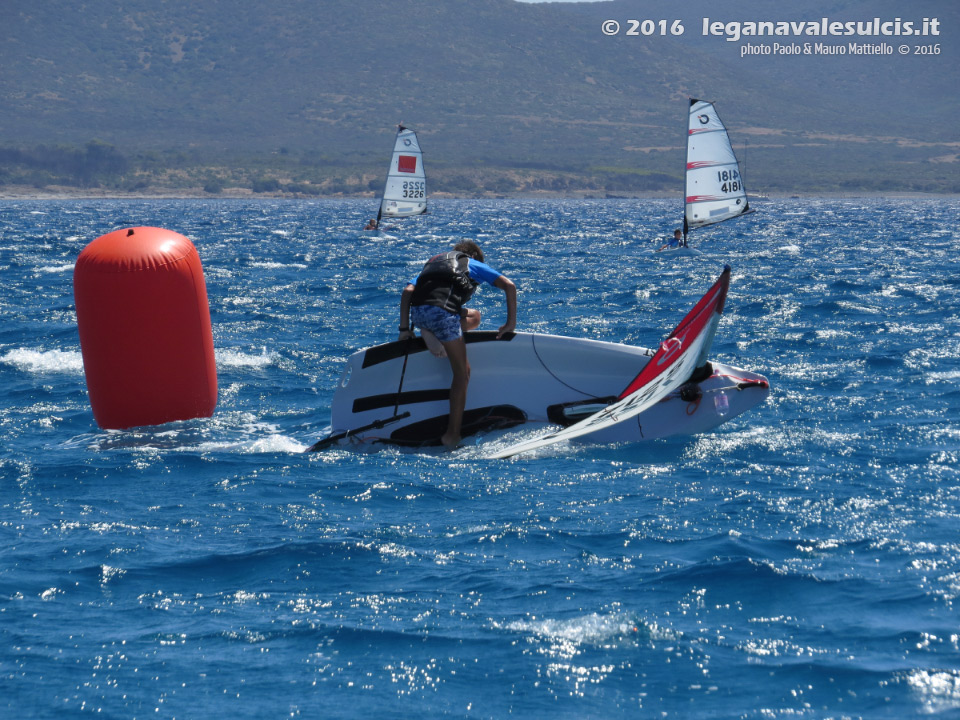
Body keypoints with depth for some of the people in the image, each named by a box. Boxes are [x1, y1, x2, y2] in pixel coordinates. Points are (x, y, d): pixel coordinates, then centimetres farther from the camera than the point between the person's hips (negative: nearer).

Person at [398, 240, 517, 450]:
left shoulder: (432, 262, 36)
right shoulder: (474, 265, 27)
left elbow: (407, 291, 20)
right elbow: (509, 286, 18)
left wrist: (405, 328, 18)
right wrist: (511, 323, 19)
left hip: (416, 312, 5)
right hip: (441, 310, -5)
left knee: (474, 317, 31)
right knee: (462, 374, 4)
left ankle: (429, 333, 9)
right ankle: (452, 435, -5)